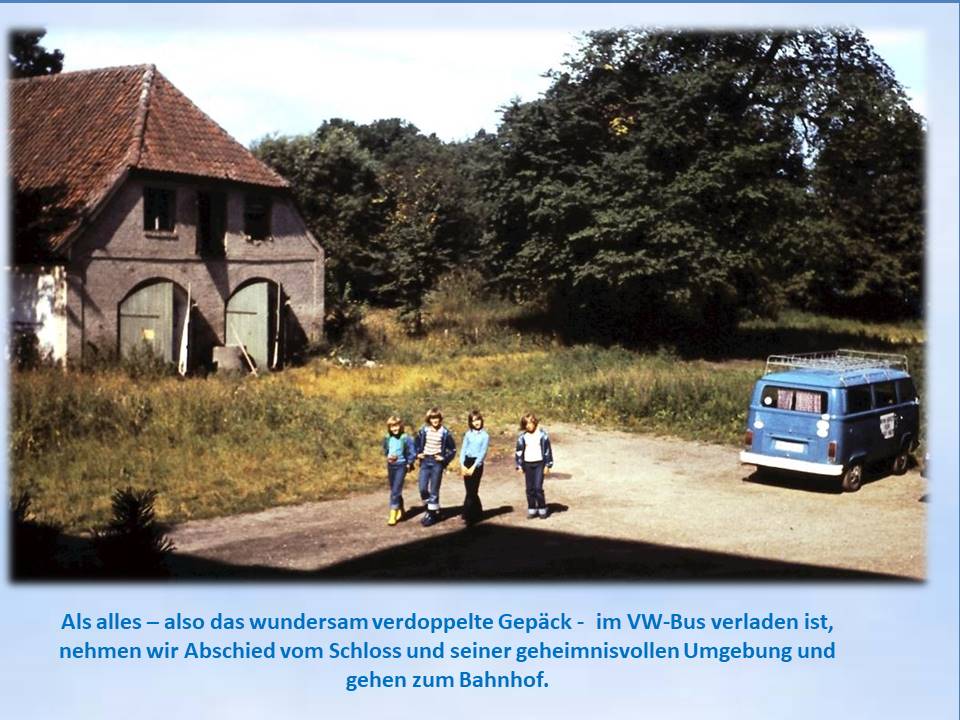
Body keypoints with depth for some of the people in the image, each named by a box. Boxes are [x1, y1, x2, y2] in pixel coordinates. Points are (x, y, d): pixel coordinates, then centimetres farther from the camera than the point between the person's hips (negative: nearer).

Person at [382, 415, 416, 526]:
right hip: (390, 465, 5)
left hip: (401, 466, -5)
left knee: (395, 490, -11)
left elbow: (412, 453, -5)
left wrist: (409, 464, -3)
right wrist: (388, 457, 0)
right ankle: (400, 511, 31)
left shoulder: (406, 438, -13)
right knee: (394, 490, 14)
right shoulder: (387, 438, 0)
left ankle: (393, 515, -10)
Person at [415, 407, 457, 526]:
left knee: (434, 490, 0)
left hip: (437, 463, -3)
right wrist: (418, 454, 1)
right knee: (422, 488, -3)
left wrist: (444, 458, -8)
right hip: (425, 461, 3)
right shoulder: (423, 431, 2)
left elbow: (453, 449, 3)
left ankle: (432, 514, 10)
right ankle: (432, 507, 20)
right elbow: (417, 444, 17)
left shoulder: (445, 432, -5)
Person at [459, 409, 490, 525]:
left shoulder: (485, 436, -2)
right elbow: (463, 449, 6)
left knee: (472, 490, -7)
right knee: (470, 490, 6)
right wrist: (462, 465, -6)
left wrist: (473, 467, -13)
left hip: (477, 463, -4)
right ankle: (478, 512, 21)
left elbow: (482, 453, -7)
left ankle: (468, 515, -7)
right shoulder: (468, 434, 9)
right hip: (467, 462, 4)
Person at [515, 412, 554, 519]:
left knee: (538, 487, -9)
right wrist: (519, 466, 4)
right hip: (528, 464, 3)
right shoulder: (523, 436, 1)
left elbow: (547, 450, -1)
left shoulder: (542, 434, -5)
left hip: (539, 463, -3)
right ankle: (532, 509, 16)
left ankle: (542, 509, 4)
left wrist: (547, 465, -3)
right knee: (530, 488, 6)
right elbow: (519, 451, 7)